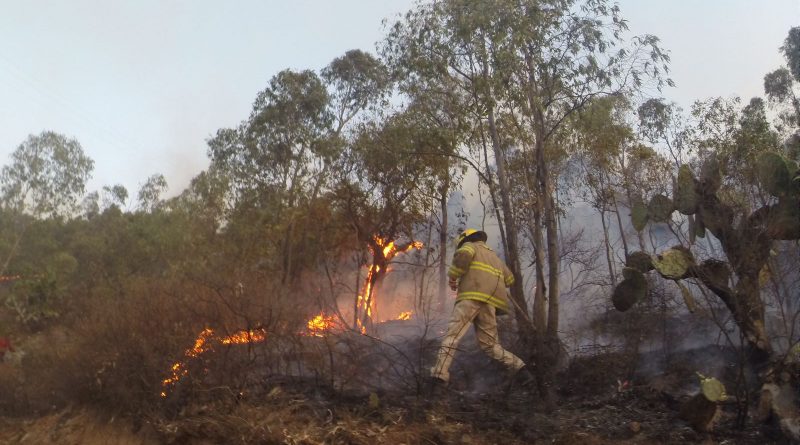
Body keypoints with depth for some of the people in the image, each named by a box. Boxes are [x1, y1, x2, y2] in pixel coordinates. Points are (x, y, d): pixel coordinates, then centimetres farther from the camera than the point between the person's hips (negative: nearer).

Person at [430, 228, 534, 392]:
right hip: (491, 303, 7)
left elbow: (463, 256, -9)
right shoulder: (494, 256, 35)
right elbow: (509, 279, 32)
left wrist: (452, 277, 0)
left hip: (472, 297, -7)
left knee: (452, 336, -13)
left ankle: (439, 377, -26)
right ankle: (520, 369, 0)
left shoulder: (470, 246, 15)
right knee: (490, 344, 13)